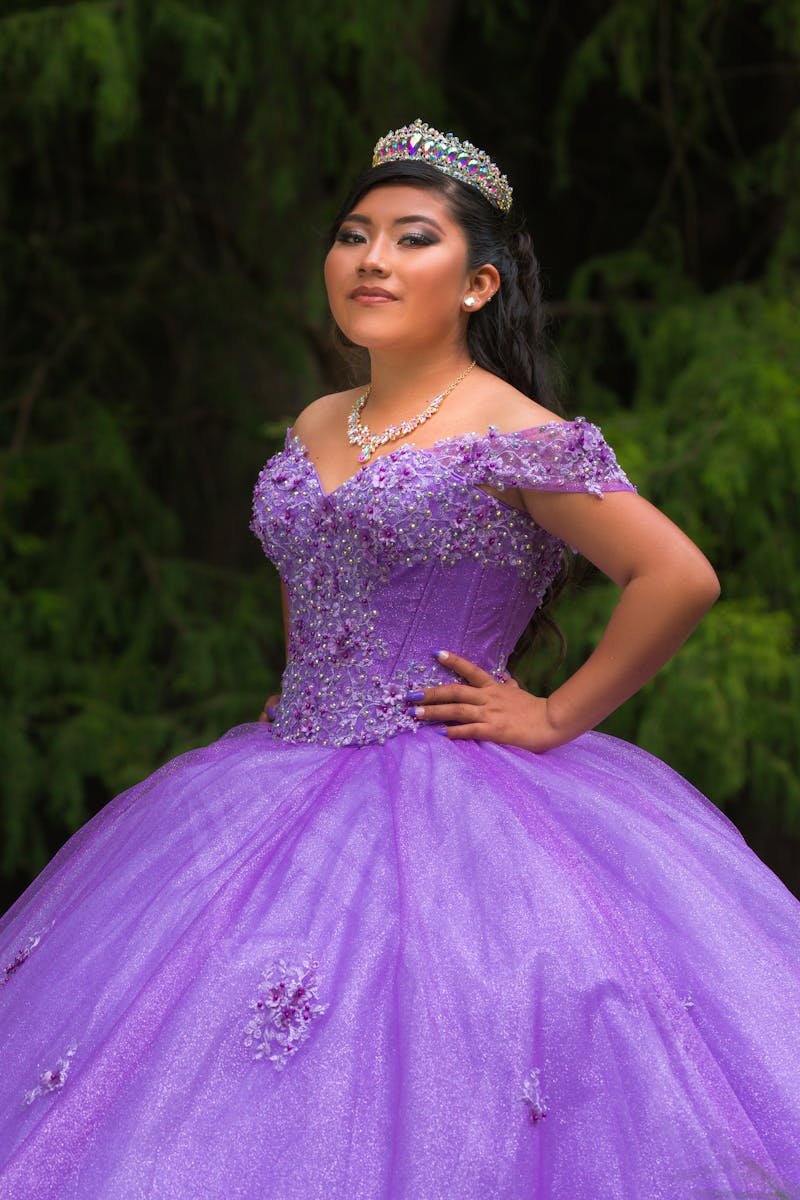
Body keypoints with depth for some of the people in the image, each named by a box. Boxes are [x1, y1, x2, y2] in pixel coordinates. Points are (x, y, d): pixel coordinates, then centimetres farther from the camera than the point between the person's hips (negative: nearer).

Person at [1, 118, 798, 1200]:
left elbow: (680, 579, -18)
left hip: (440, 805, -7)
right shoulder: (316, 428, 12)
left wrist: (556, 718, -13)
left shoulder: (515, 441, -11)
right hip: (293, 790, 7)